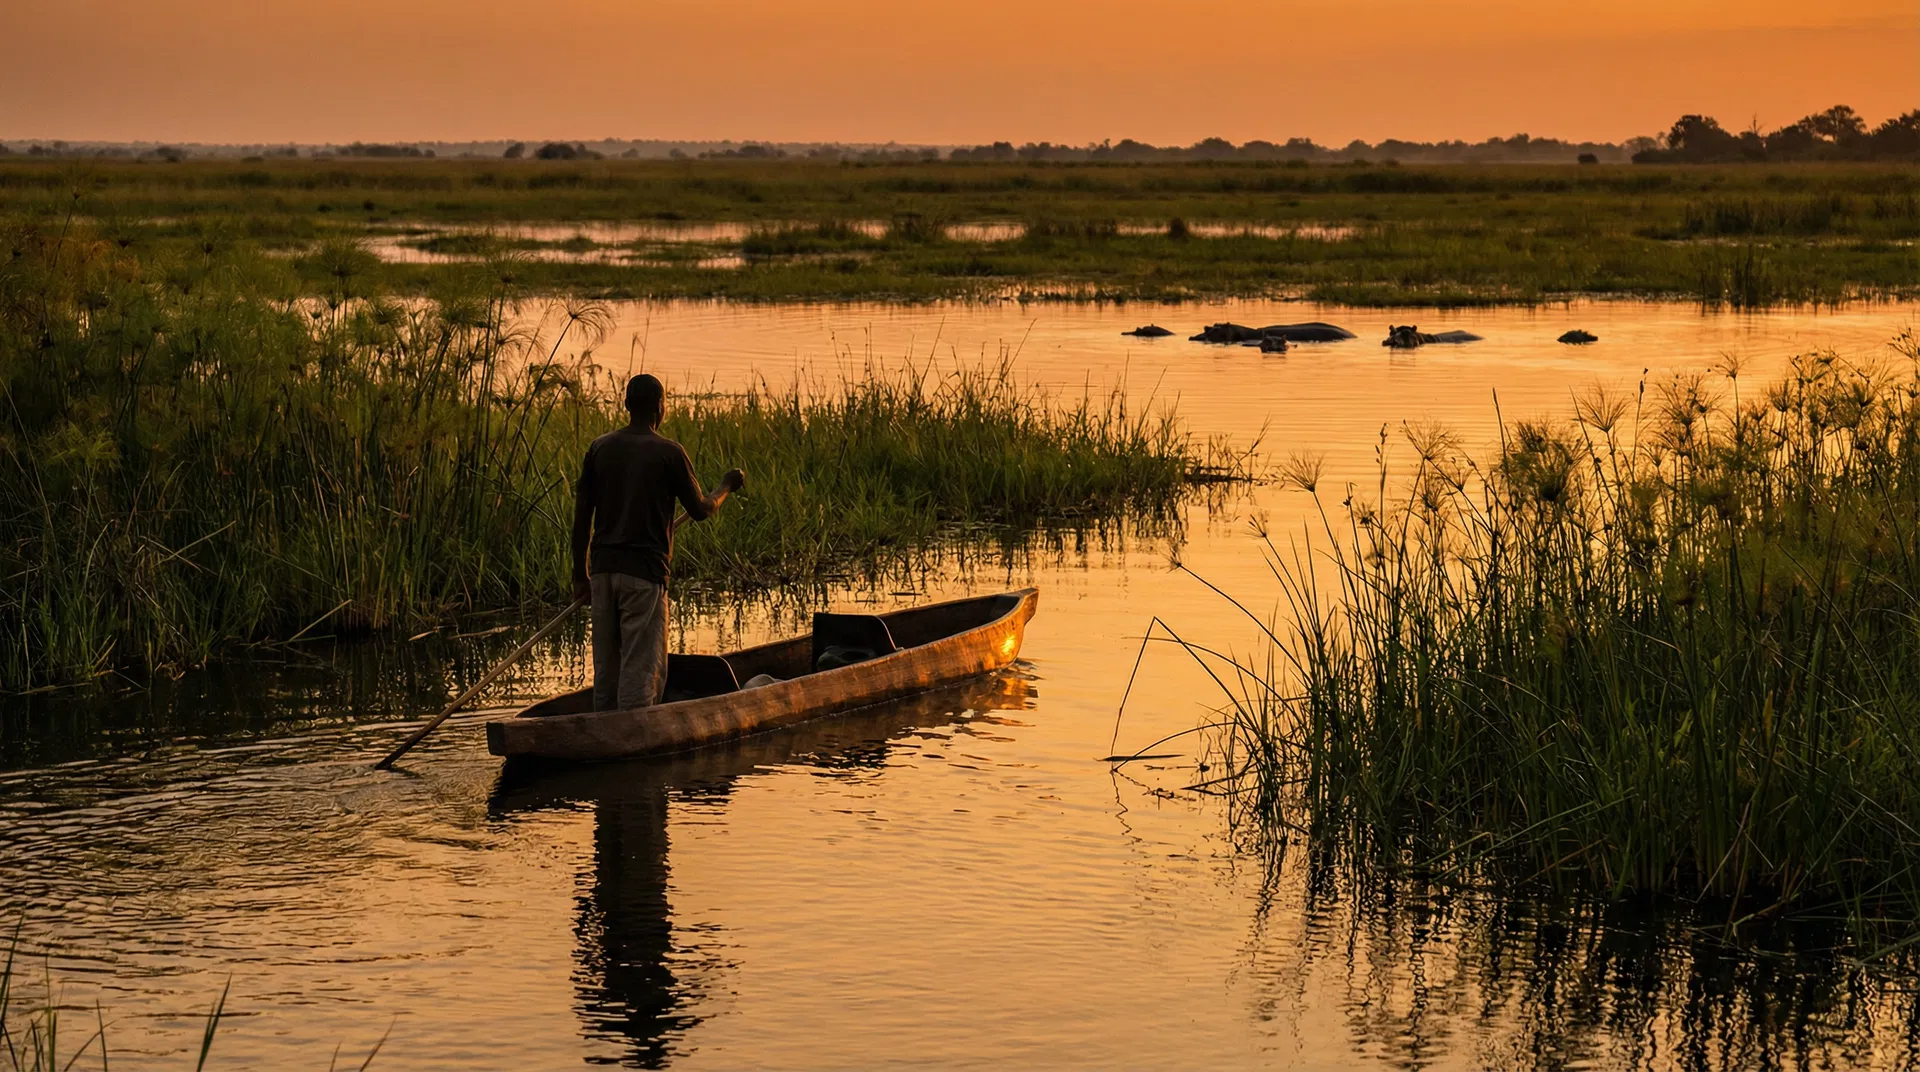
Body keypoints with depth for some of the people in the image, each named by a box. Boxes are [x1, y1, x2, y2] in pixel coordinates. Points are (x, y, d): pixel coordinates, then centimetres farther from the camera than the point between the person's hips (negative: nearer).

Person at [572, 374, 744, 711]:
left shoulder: (600, 448, 7)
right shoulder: (668, 452, -6)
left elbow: (582, 515, 8)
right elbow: (700, 510, 1)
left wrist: (581, 574, 14)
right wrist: (727, 487, 21)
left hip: (604, 569, 5)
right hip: (645, 571, -5)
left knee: (605, 665, 11)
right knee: (641, 667, -3)